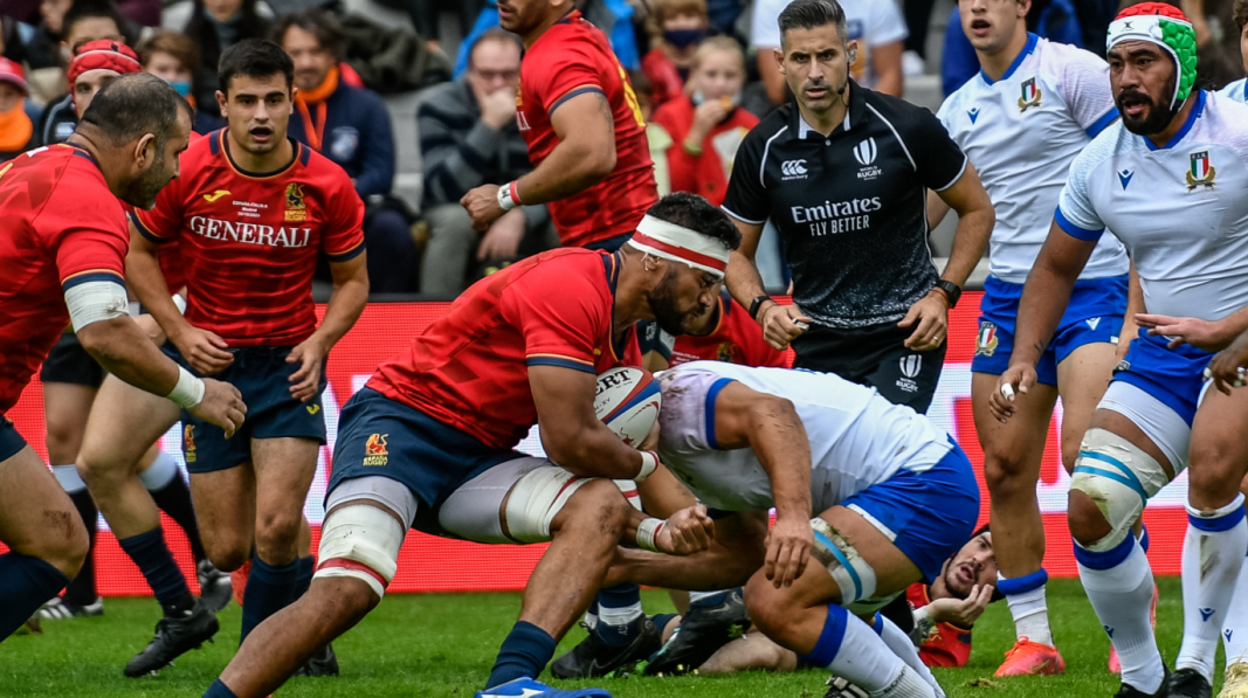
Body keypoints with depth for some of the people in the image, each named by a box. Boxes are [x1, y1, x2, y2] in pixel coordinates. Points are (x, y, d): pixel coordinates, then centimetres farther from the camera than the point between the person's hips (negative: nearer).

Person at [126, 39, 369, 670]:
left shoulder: (327, 185, -10)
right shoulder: (187, 172, -10)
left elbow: (353, 279, 5)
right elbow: (137, 251, 5)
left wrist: (319, 341, -12)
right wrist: (180, 330, -7)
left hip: (290, 363, -1)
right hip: (210, 359, 1)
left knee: (278, 527, -17)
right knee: (228, 549, -2)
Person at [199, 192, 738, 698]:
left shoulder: (624, 346, 14)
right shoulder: (569, 288, -18)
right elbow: (570, 442, -19)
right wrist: (644, 465, 2)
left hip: (477, 458, 8)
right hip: (400, 423, -8)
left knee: (601, 506, -17)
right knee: (345, 591, -30)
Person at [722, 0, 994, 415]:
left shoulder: (906, 128, -8)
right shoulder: (763, 148, -2)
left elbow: (976, 210, 4)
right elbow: (735, 252, 9)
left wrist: (943, 295, -6)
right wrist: (763, 308, -11)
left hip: (904, 335, -3)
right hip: (817, 346, 3)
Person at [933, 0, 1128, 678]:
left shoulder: (1073, 71, -5)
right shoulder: (960, 108, 13)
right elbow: (919, 209, 20)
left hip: (1092, 286, -6)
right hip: (1009, 293, 6)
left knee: (1085, 452, -19)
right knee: (1004, 467, 1)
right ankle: (1033, 639, 10)